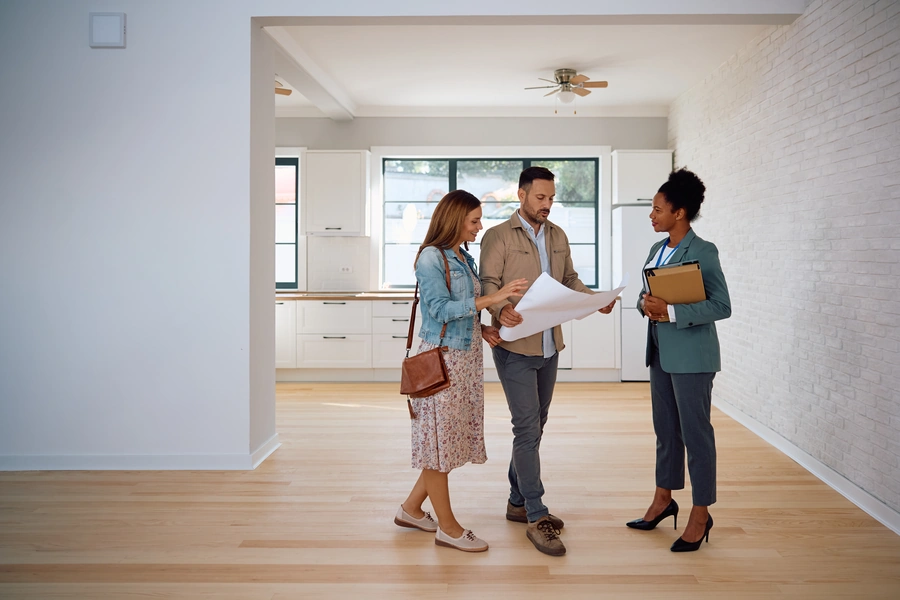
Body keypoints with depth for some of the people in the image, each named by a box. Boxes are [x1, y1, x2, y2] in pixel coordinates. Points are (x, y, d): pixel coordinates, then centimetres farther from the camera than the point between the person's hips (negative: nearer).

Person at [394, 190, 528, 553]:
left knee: (454, 437, 13)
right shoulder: (431, 257, -12)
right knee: (439, 438, 1)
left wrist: (482, 328, 2)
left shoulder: (464, 258, 14)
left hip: (466, 357, 9)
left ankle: (411, 509, 27)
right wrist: (491, 299, -24)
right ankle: (447, 527, 11)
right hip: (441, 358, -9)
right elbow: (441, 309, -19)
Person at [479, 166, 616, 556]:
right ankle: (536, 517, 0)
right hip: (515, 347, -7)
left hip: (549, 346, 7)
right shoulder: (498, 236, -6)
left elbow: (569, 280, 17)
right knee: (528, 428, -8)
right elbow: (488, 285, -11)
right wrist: (501, 309, -31)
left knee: (534, 426, 14)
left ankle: (518, 502, 28)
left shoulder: (558, 237, 14)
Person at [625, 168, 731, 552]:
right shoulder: (658, 249, 11)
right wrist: (647, 304, -6)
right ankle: (663, 500, 32)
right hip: (661, 352, 8)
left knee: (695, 433, 2)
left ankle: (700, 514, 15)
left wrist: (670, 312, -24)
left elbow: (722, 306, -17)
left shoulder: (702, 252, -13)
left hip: (691, 356, -8)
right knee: (665, 429, 17)